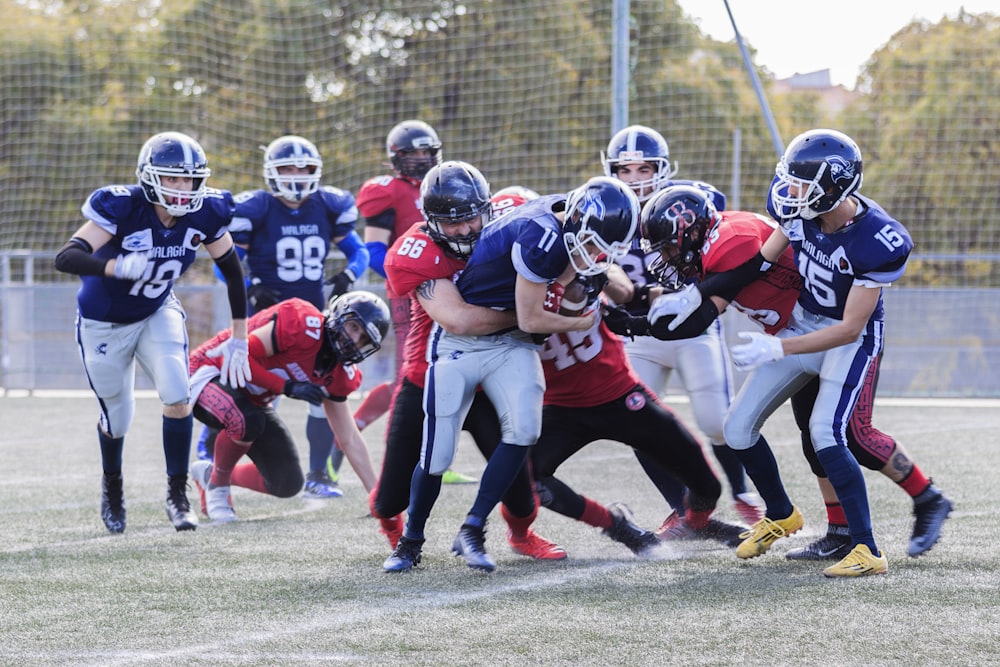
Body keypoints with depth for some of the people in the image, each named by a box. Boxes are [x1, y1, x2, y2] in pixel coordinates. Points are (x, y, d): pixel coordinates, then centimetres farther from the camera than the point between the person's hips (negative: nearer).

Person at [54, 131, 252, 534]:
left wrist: (238, 340, -1)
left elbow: (233, 273, -3)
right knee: (117, 418, 9)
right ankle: (112, 488, 40)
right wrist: (117, 267, -58)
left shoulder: (205, 215, -18)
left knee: (177, 397, -18)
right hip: (104, 323, -3)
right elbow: (66, 258, -40)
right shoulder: (122, 208, -31)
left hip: (157, 315, 3)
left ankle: (177, 496, -1)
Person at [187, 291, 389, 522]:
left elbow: (350, 439, 3)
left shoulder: (339, 375, -5)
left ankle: (210, 474, 24)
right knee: (246, 421, -40)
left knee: (287, 484, -1)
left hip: (250, 401, 8)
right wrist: (287, 387, -30)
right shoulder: (302, 324, -29)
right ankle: (217, 485, -9)